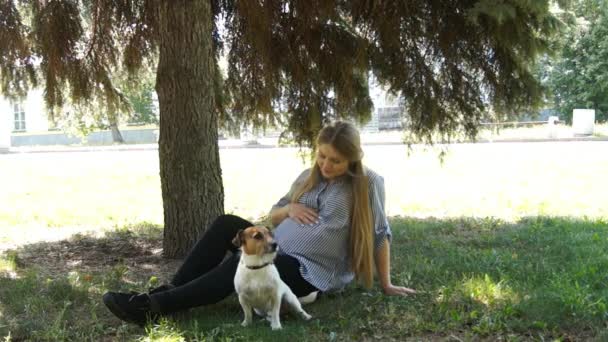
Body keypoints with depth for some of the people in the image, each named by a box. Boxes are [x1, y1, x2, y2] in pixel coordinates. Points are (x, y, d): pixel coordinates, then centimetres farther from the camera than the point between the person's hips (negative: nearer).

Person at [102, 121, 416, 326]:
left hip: (311, 273, -6)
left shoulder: (367, 183, -6)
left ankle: (154, 307, -30)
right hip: (278, 251, 7)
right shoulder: (308, 177, 10)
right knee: (226, 225, -13)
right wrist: (288, 208, -7)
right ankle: (169, 291, -13)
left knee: (241, 264, -29)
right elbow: (273, 217, 16)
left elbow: (380, 234, -3)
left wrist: (386, 285, -2)